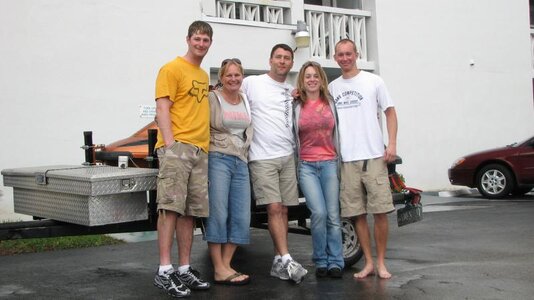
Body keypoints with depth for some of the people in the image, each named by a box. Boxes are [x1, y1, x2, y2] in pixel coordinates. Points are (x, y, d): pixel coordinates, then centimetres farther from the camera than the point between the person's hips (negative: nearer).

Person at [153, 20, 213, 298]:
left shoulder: (204, 76, 22)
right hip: (177, 148, -7)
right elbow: (162, 110, -9)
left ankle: (184, 269, 13)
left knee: (189, 212, 7)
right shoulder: (172, 69, -1)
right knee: (170, 208, -11)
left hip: (200, 150, 8)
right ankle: (164, 272, -9)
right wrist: (170, 145, -17)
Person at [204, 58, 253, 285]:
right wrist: (210, 152, -9)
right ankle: (219, 270, -3)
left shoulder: (246, 100, 15)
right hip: (218, 159, -6)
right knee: (218, 214, -8)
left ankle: (225, 265, 12)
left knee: (242, 217, 3)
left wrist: (244, 150, 11)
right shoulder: (213, 98, -2)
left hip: (241, 162, 6)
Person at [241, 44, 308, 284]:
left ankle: (279, 262, 10)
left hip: (287, 157, 5)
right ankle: (286, 260, -10)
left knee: (283, 210, 5)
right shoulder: (252, 83, 1)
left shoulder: (292, 91, 16)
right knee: (274, 209, -11)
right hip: (262, 158, -5)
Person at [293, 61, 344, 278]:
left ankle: (335, 262, 8)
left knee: (333, 215, -1)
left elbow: (337, 133, 13)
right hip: (306, 165, -2)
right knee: (319, 213, -13)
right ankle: (321, 261, 2)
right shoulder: (296, 106, 5)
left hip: (329, 163, 2)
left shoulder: (330, 103, 10)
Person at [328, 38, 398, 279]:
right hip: (346, 159, 3)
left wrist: (392, 143, -6)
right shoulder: (331, 87, 13)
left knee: (380, 212, -1)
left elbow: (390, 112, 5)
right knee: (358, 214, 5)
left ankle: (381, 262, 11)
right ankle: (368, 262, 15)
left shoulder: (373, 81, 4)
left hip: (374, 157, -2)